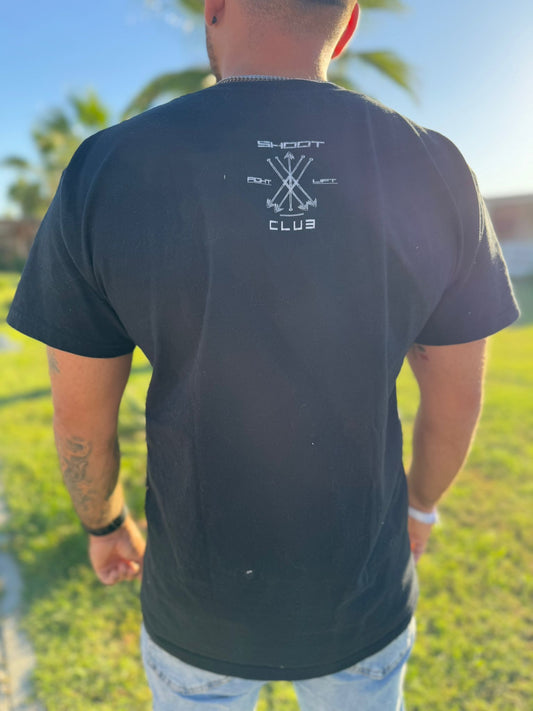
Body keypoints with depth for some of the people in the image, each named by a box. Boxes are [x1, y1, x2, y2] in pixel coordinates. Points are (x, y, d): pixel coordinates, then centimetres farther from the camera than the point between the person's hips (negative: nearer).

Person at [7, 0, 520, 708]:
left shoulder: (104, 172, -20)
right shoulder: (434, 173, -14)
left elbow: (80, 415, -12)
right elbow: (457, 397, -6)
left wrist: (104, 525, 10)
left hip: (202, 601, 0)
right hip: (363, 595, 2)